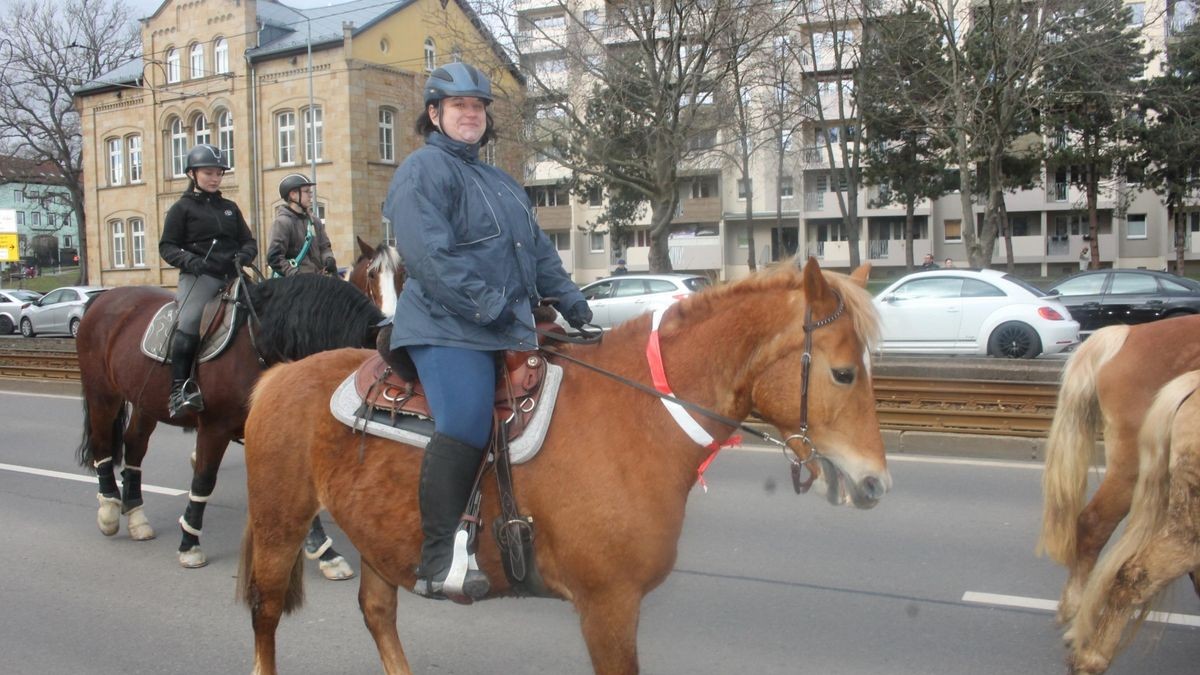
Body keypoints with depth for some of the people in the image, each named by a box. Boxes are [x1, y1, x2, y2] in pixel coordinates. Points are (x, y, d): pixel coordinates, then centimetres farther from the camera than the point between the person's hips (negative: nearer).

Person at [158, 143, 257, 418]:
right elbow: (167, 246, 3)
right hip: (199, 276, -5)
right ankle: (180, 389, -26)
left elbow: (248, 240, 19)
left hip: (231, 276, 5)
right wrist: (188, 260, -17)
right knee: (189, 322, -26)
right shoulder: (182, 208, 8)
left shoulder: (229, 208, 21)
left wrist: (245, 255, -5)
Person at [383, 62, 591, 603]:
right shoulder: (424, 171, -3)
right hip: (448, 329, -9)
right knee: (465, 426, -23)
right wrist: (488, 305, -20)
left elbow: (538, 250, 28)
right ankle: (438, 564, -16)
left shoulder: (500, 183, 26)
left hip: (509, 331, 9)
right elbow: (428, 255, -17)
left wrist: (569, 299, 14)